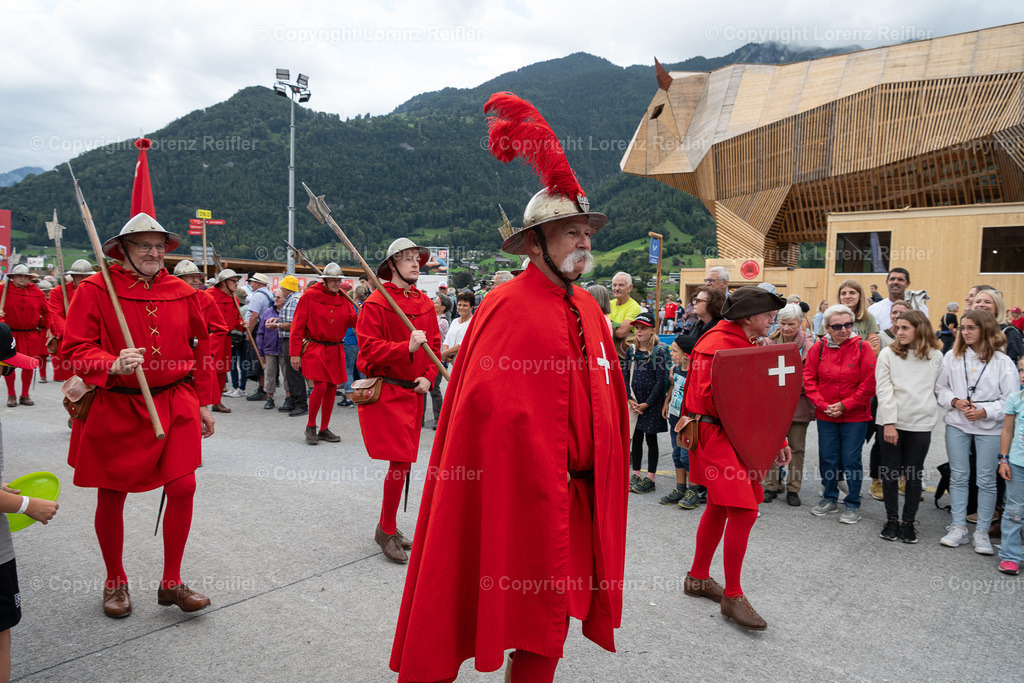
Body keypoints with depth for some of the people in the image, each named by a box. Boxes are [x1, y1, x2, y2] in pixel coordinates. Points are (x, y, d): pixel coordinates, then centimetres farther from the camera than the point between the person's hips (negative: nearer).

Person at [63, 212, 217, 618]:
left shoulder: (182, 293, 5)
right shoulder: (96, 290, -5)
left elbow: (200, 350, 12)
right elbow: (75, 349, -8)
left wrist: (202, 403, 13)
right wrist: (113, 365, -28)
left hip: (175, 406, 2)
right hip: (114, 409, -2)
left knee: (183, 487, -4)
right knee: (111, 498, 10)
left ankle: (171, 583, 16)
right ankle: (115, 582, 34)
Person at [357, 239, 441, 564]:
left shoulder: (425, 304, 9)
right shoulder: (376, 302, -9)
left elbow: (435, 345, 16)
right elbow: (369, 349, -15)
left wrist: (429, 376, 0)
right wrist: (406, 347, -27)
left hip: (413, 391, 7)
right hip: (385, 391, -6)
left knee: (403, 461, 12)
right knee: (400, 462, -11)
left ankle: (387, 527, 28)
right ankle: (387, 530, 8)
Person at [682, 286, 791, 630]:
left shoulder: (749, 346, 15)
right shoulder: (716, 345, -15)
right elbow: (709, 397, -22)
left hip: (738, 437, 10)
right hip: (716, 434, -10)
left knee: (719, 507, 17)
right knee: (744, 511, -13)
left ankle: (698, 577, 32)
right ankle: (732, 596, 1)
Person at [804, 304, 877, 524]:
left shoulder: (862, 348, -8)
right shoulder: (818, 348, -1)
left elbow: (869, 384, -10)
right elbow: (809, 380, 1)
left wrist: (844, 405, -12)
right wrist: (822, 405, -9)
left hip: (855, 416, -3)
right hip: (825, 416, 3)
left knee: (851, 460, 1)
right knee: (827, 458, 11)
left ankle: (853, 504, 17)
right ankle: (829, 499, 29)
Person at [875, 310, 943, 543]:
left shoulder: (936, 356, 5)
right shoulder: (888, 354, 1)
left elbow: (938, 389, 10)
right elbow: (883, 390, -5)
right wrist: (889, 422, -11)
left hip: (921, 424, 0)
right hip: (891, 422, 0)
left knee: (914, 475, 6)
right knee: (890, 472, 6)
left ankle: (908, 522, 19)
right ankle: (891, 520, 19)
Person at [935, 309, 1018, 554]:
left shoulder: (1003, 362, -5)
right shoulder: (952, 358, 3)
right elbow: (940, 388, 9)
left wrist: (984, 412, -17)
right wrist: (955, 401, -9)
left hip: (990, 428, -2)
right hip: (957, 425, 2)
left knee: (987, 480, 3)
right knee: (958, 476, 7)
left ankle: (982, 531, 14)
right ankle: (959, 527, 17)